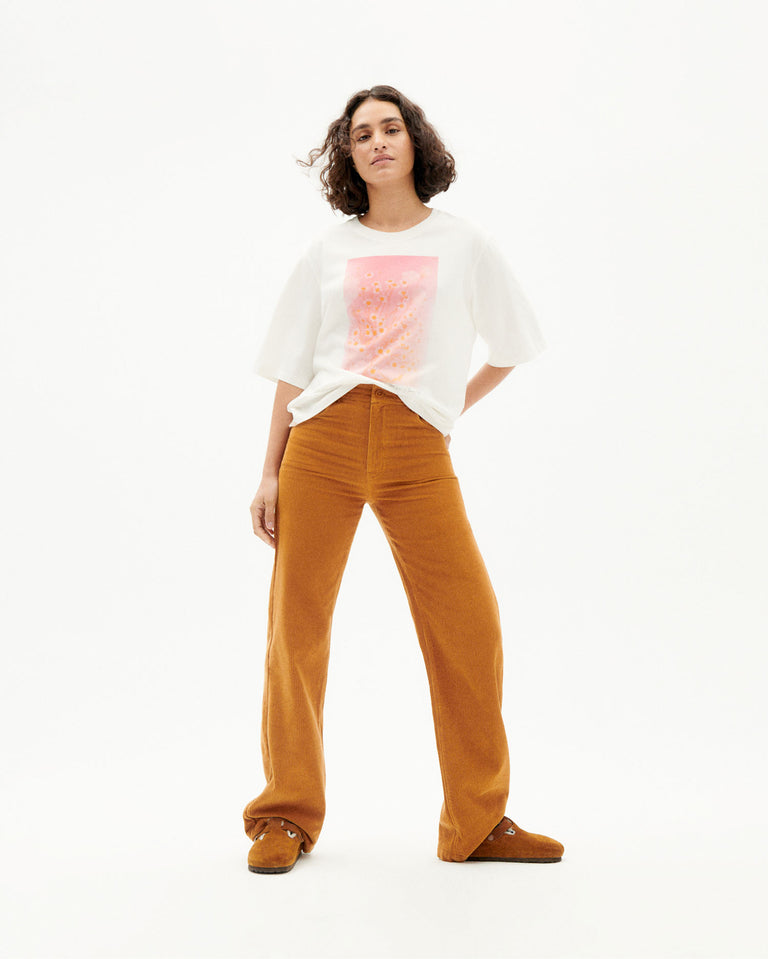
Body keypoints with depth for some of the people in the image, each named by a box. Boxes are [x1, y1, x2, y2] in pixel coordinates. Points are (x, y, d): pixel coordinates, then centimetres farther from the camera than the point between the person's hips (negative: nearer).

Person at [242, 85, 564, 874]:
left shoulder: (464, 245, 11)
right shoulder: (327, 252, 11)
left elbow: (513, 344, 21)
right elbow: (291, 370, 10)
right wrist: (270, 474, 4)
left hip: (415, 450, 0)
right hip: (322, 436, 1)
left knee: (468, 623, -6)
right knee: (297, 624, -1)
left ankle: (479, 821, 8)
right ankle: (286, 815, 12)